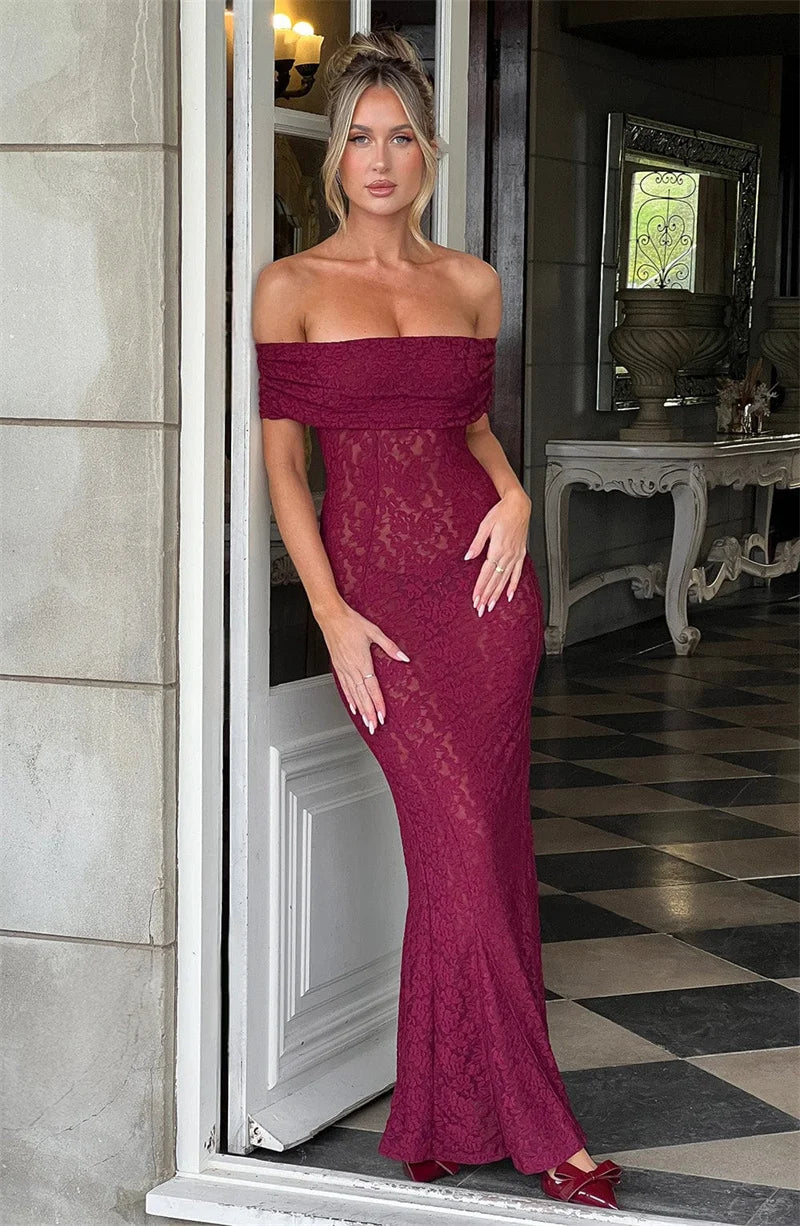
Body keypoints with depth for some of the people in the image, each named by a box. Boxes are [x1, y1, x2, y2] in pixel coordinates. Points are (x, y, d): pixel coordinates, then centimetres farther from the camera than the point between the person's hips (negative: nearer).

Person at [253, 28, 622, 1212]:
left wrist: (513, 494, 0)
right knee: (460, 843, -8)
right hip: (371, 585, -3)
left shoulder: (471, 281, 11)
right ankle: (537, 1127, 1)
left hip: (483, 575, 3)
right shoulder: (291, 287, 1)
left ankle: (443, 1115, 15)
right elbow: (280, 458, -1)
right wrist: (331, 612, -9)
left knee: (477, 844, 1)